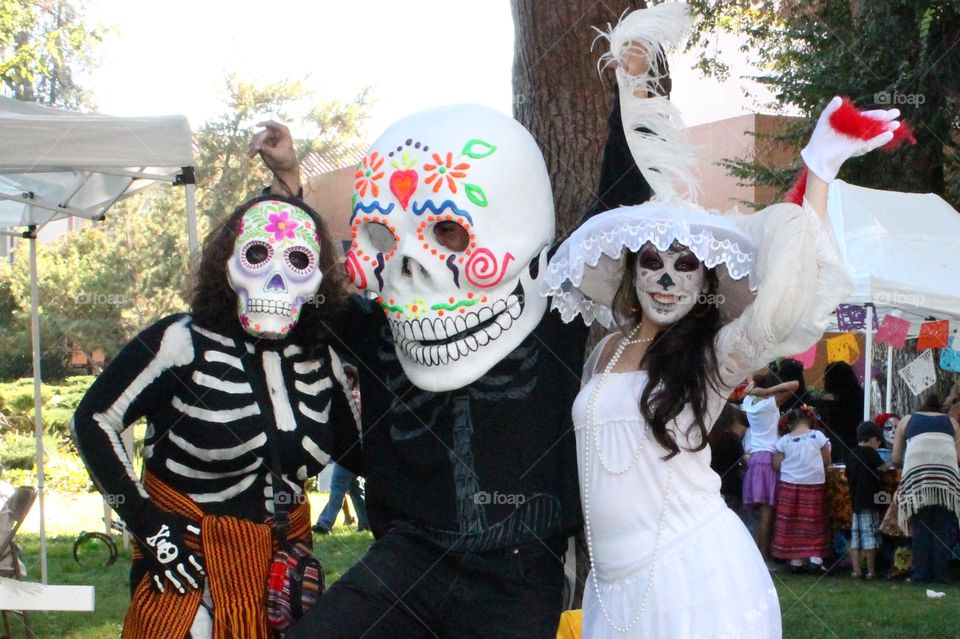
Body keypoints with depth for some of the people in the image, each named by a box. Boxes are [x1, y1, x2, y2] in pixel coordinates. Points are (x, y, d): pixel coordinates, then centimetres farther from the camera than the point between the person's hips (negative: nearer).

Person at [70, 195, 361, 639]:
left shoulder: (322, 361, 2)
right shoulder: (182, 344, -13)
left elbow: (357, 452, 15)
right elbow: (93, 422, -10)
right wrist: (148, 526, -12)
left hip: (283, 562, 5)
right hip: (186, 560, -5)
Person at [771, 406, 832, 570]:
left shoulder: (784, 440, -5)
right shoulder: (818, 436, -5)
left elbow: (776, 464, -3)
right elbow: (827, 461, 2)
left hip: (789, 484, 0)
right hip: (814, 483, 0)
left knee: (791, 521, 5)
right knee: (814, 521, 8)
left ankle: (795, 558, 6)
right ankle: (815, 556, 3)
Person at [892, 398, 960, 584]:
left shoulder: (907, 420, 25)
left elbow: (896, 459, 18)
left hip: (916, 473, 0)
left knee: (920, 527, 3)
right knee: (942, 528, 3)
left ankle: (921, 574, -1)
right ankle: (939, 574, 0)